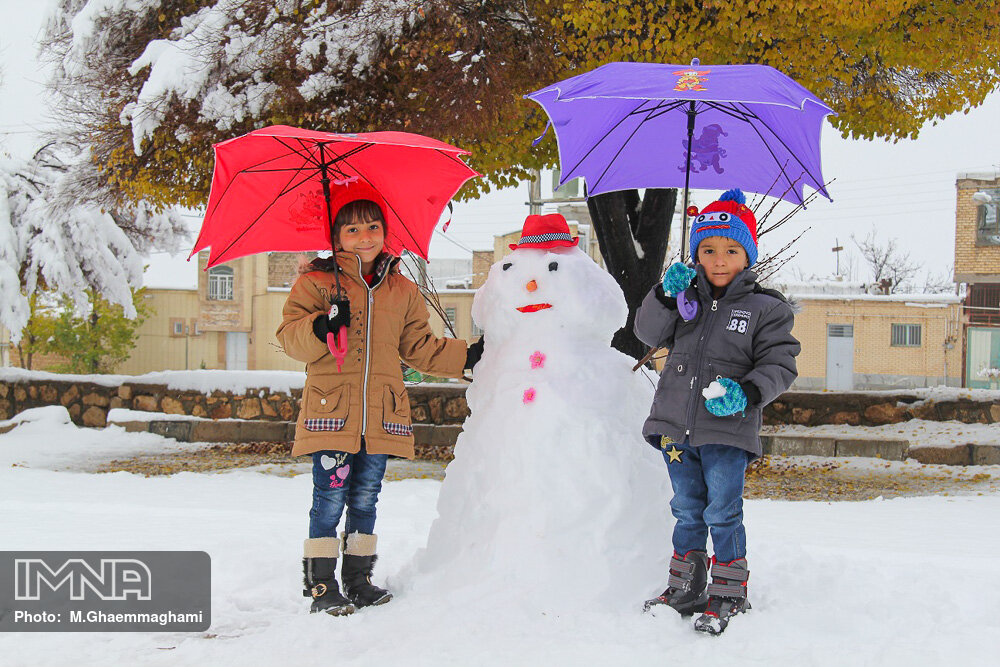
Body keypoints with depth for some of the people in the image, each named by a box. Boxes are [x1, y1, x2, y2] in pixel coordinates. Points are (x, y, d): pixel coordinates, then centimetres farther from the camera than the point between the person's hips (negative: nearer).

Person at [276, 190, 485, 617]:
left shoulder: (402, 291, 16)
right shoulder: (316, 283, 4)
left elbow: (419, 347, 21)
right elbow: (291, 339, -3)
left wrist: (467, 357, 13)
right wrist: (321, 328, -22)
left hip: (381, 415, 4)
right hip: (331, 410, -4)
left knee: (365, 499, 8)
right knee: (330, 497, -6)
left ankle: (359, 580, 17)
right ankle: (321, 586, 0)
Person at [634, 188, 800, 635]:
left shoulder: (766, 308, -2)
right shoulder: (687, 297, 10)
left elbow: (780, 365, -5)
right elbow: (648, 333, 4)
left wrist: (748, 393, -22)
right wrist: (666, 295, -11)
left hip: (727, 431, -4)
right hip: (676, 426, 4)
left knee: (723, 512, -1)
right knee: (688, 511, 15)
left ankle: (729, 593, 12)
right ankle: (685, 588, 26)